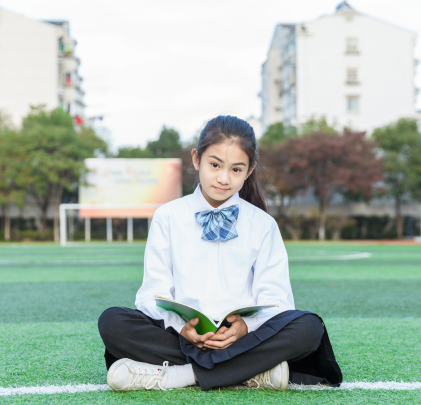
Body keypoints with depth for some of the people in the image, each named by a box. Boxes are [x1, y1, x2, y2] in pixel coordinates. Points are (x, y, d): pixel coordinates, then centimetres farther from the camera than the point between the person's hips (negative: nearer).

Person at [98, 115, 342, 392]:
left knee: (309, 328, -28)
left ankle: (175, 374, -27)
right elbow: (156, 292, 2)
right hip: (182, 335, 0)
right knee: (111, 322, -26)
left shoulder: (263, 224, 11)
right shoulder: (167, 217, 10)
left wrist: (247, 325, -21)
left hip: (241, 335, 0)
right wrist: (180, 326, -19)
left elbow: (274, 297, 1)